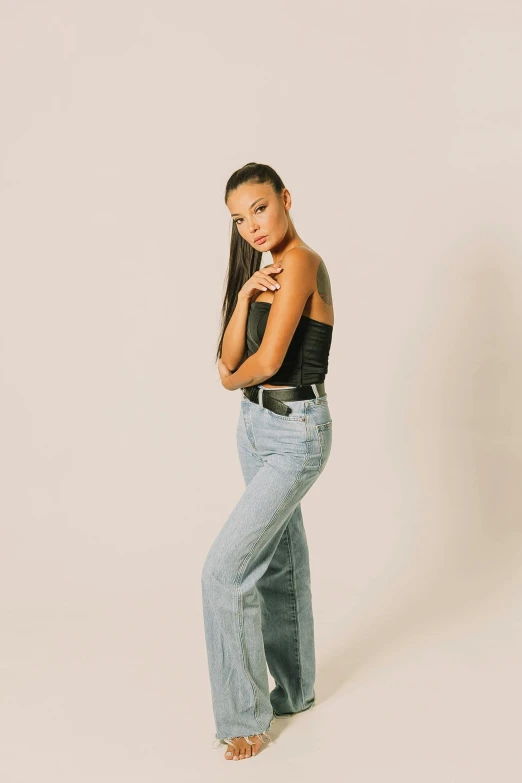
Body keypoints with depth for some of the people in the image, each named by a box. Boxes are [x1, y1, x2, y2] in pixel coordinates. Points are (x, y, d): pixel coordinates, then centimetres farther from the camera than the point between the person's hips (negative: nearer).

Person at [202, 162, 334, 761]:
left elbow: (268, 359, -24)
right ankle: (294, 689, 33)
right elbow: (229, 361, 2)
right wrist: (245, 295, -13)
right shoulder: (263, 271, 12)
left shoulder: (302, 262, -16)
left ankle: (244, 714, 5)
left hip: (295, 433, -9)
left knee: (224, 570, -11)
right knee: (279, 560, 18)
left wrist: (235, 379, -2)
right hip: (256, 425, 9)